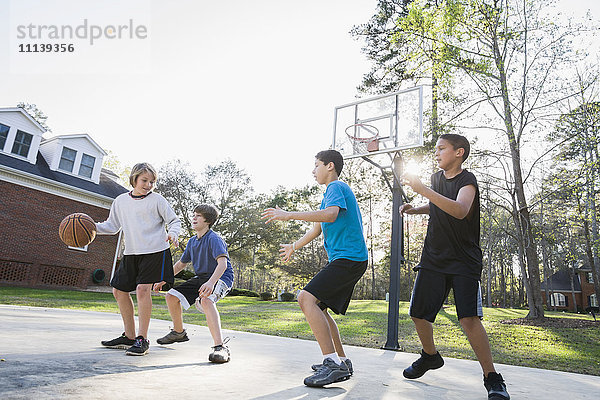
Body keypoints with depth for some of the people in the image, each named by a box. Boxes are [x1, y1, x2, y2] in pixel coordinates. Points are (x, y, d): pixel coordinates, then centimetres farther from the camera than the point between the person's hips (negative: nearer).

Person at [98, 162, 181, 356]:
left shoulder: (157, 199, -1)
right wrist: (93, 227, 1)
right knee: (119, 291, 9)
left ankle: (142, 339, -9)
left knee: (143, 289, -19)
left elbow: (174, 220, 1)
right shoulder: (120, 201, 11)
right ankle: (129, 336, 24)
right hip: (131, 253, 6)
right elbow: (113, 226, 17)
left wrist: (173, 233, -19)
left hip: (155, 251, -6)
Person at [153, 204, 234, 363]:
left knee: (206, 300, -39)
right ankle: (179, 332, 31)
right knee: (172, 295, 6)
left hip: (220, 278, -9)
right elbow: (181, 264, 21)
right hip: (201, 278, 9)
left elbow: (223, 263, -33)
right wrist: (163, 280, 18)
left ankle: (220, 347, -44)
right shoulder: (192, 241, 9)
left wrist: (211, 282, -48)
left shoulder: (214, 239, -18)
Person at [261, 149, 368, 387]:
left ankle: (332, 362, -23)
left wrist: (289, 215, -23)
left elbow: (331, 215, -25)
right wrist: (294, 246, 43)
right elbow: (318, 228, 34)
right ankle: (342, 362, 20)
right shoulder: (334, 190, 27)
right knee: (318, 307, 14)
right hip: (347, 261, 11)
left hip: (348, 258, -11)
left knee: (307, 298, -21)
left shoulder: (336, 187, -4)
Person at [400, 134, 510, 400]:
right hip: (433, 258, 6)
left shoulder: (467, 180, -11)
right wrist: (416, 209, 10)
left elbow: (460, 210, -32)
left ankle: (492, 379, 2)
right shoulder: (436, 178, 10)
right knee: (418, 314, 6)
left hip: (464, 261, -6)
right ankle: (430, 356, 32)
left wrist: (423, 190, -37)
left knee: (469, 318, -17)